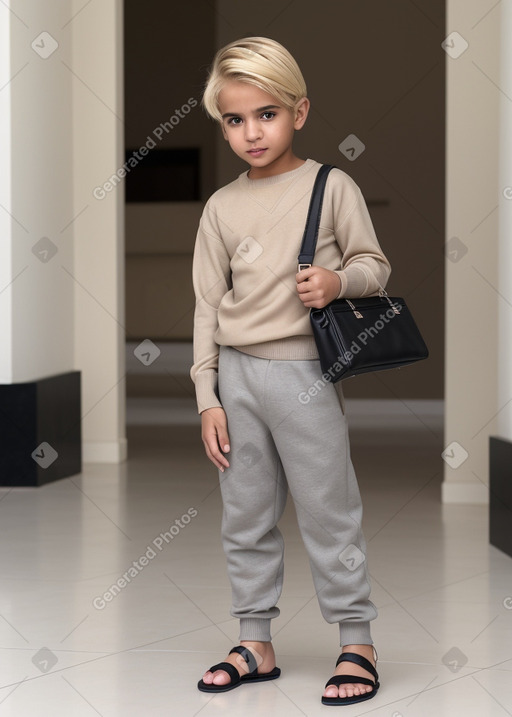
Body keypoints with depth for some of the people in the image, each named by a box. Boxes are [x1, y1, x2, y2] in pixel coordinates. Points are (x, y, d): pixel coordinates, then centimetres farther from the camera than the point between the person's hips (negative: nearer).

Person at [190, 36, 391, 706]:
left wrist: (339, 280, -20)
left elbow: (374, 264, 3)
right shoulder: (222, 207, 6)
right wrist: (208, 397, 4)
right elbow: (208, 304, 7)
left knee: (329, 513, 2)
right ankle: (256, 643, 22)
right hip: (236, 373, 4)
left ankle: (357, 643, 14)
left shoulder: (332, 187, -3)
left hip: (303, 373, -4)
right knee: (245, 516, 11)